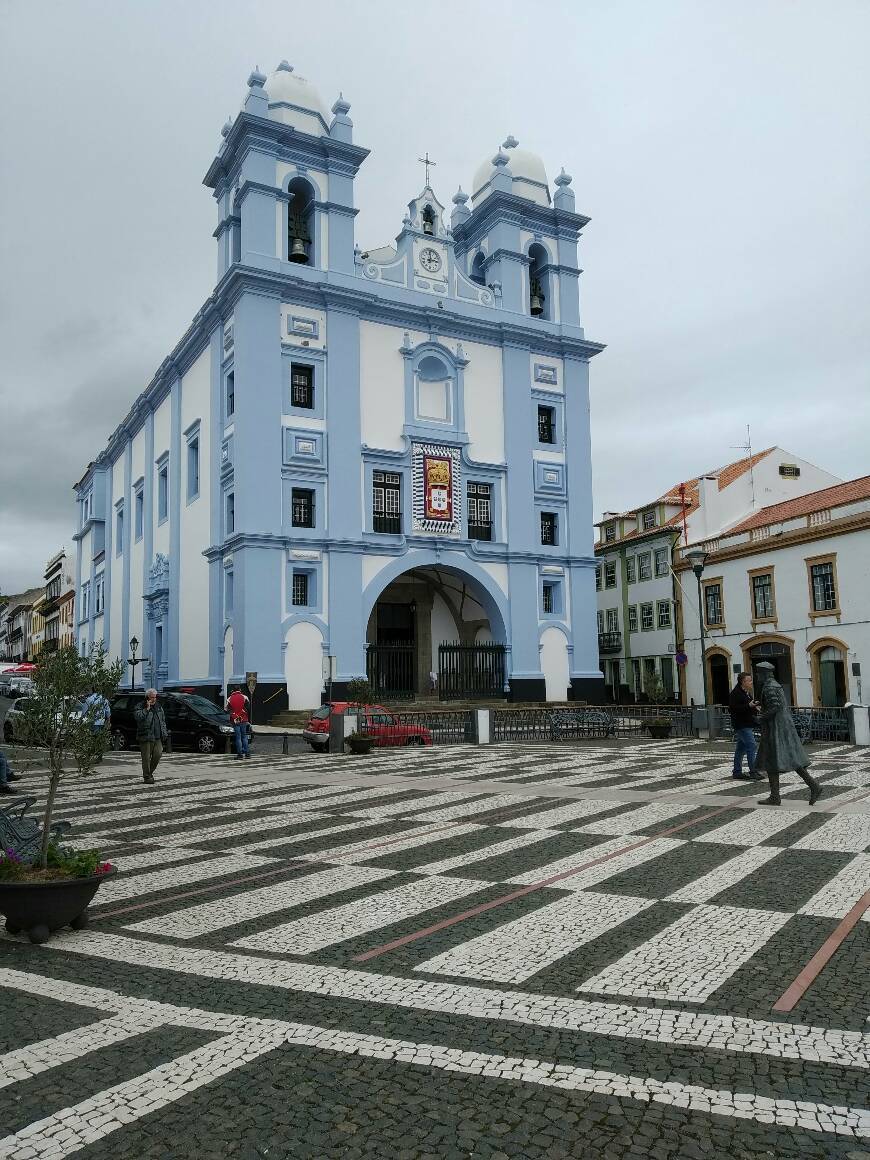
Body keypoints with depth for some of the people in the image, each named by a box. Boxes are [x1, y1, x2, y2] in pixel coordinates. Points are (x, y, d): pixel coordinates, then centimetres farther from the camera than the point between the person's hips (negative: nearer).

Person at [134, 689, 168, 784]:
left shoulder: (158, 707, 17)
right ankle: (146, 777, 7)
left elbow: (163, 721, 23)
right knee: (146, 758, -2)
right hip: (145, 737, -5)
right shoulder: (141, 707, -2)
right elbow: (137, 716, -22)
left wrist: (164, 733, 15)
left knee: (158, 754, -3)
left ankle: (150, 772, 18)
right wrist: (147, 709, -21)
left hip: (157, 737, 5)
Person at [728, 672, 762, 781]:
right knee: (752, 746, -13)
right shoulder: (735, 693, -15)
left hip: (747, 725, 10)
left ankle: (737, 772, 18)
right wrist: (749, 706, -28)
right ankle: (752, 772, -10)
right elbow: (733, 708, -23)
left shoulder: (747, 692, 17)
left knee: (741, 748, 13)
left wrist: (755, 708, 15)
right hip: (741, 725, -10)